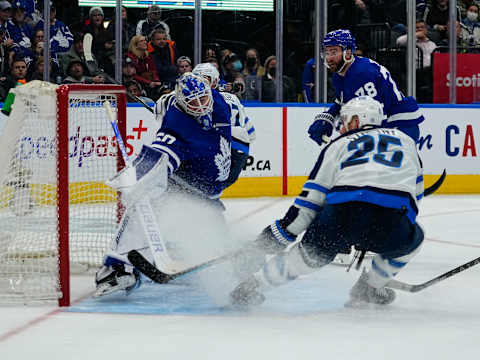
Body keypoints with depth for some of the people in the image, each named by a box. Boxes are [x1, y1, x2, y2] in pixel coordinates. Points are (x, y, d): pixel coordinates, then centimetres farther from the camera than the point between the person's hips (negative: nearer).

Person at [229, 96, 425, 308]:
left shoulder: (338, 145, 26)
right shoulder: (405, 140, 32)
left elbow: (311, 198, 21)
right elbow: (415, 192, 33)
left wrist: (281, 233, 29)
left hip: (341, 211, 1)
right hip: (393, 219, -1)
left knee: (311, 251, 26)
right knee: (412, 241, 33)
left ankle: (253, 286, 32)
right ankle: (369, 289, 31)